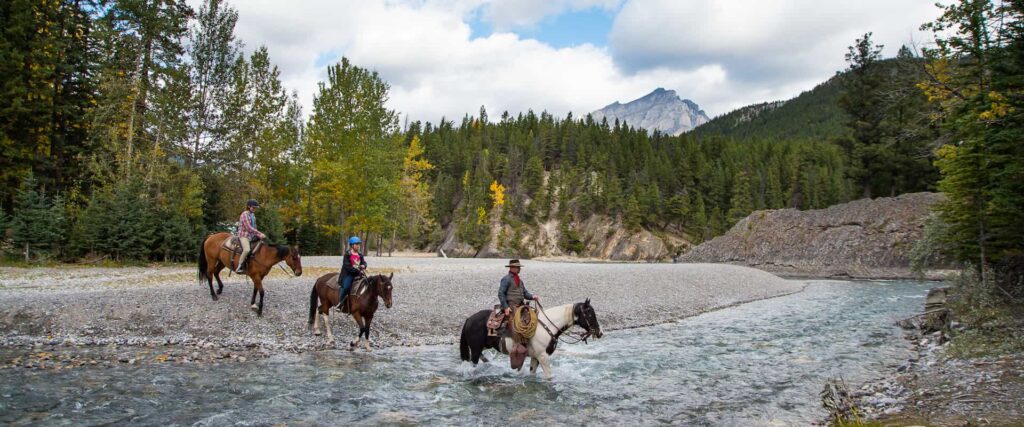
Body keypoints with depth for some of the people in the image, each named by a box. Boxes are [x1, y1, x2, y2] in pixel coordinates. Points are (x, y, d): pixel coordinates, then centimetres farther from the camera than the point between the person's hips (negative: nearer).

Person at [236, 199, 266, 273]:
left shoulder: (253, 215, 14)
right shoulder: (245, 214, -12)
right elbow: (248, 228, -19)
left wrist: (258, 235, 2)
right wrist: (259, 233, -19)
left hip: (252, 236, 9)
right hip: (244, 235, -9)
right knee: (247, 249, -31)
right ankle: (239, 267, -22)